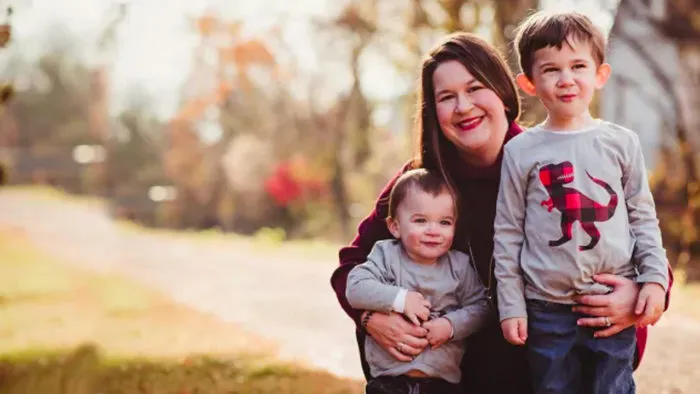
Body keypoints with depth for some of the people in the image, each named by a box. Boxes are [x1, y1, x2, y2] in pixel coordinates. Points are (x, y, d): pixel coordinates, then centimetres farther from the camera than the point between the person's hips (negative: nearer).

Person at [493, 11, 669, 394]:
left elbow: (643, 218, 9)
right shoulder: (521, 151, 0)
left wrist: (655, 278, -1)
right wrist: (510, 304, 0)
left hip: (615, 304, 1)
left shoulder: (621, 143, 3)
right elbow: (507, 233, 2)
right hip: (548, 308, 0)